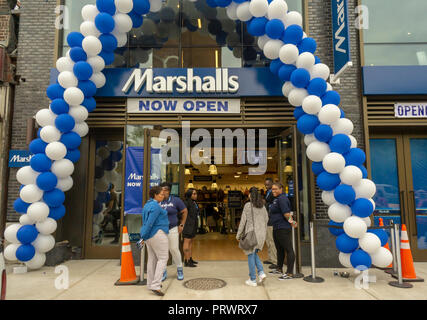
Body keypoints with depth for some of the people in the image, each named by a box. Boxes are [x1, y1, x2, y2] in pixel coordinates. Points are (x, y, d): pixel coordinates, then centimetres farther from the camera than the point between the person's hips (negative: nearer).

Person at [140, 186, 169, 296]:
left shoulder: (147, 205, 12)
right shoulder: (156, 206, -17)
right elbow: (149, 223, -21)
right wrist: (143, 237, -15)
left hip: (150, 235, 9)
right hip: (157, 234, -9)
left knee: (152, 258, 13)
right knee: (163, 258, -4)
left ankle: (150, 283, 20)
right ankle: (155, 285, -9)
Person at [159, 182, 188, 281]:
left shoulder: (175, 200, -3)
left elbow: (184, 211, 6)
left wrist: (181, 225, 2)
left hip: (172, 229, -2)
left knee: (174, 250, 1)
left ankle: (179, 270, 24)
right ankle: (164, 272, 23)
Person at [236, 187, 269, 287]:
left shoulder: (248, 205, -10)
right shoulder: (262, 206, 6)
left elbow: (243, 220, -9)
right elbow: (266, 219, 11)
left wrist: (238, 234, -2)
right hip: (261, 233, 5)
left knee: (251, 255, 5)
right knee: (254, 253, 21)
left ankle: (252, 280, 10)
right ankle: (261, 272, 5)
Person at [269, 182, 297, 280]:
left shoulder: (282, 198, -17)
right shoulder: (276, 199, 15)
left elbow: (286, 213, -23)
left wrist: (291, 222, -10)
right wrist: (291, 221, 15)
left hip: (283, 229, -11)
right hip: (276, 228, 11)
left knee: (289, 250, -4)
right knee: (279, 249, 21)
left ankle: (289, 273, 1)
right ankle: (279, 269, 35)